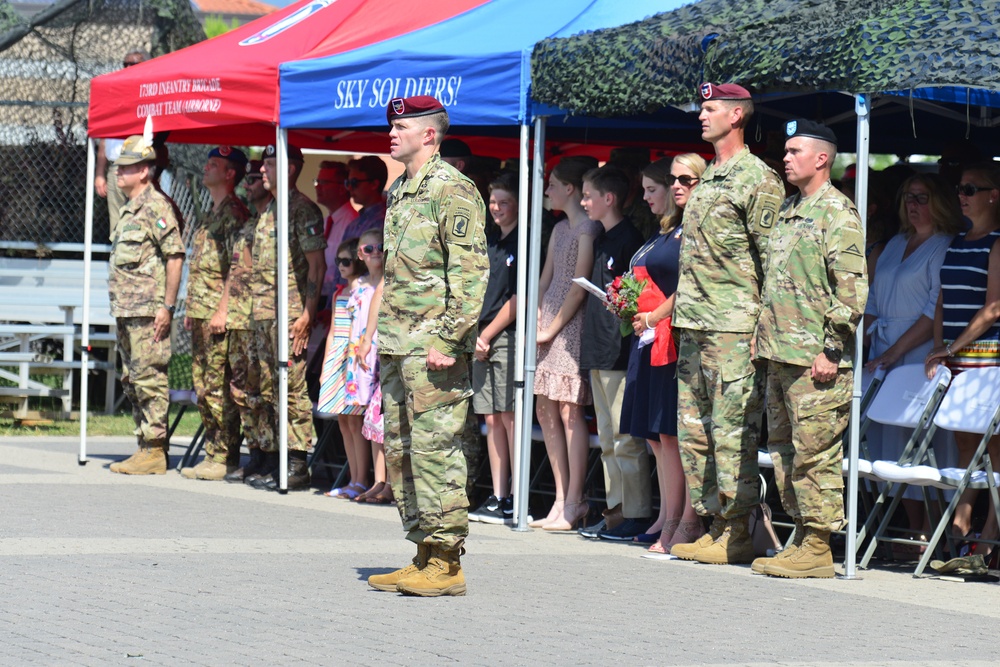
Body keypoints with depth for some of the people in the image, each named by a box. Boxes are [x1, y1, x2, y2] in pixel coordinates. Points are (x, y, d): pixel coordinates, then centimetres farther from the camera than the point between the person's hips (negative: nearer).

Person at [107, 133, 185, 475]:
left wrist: (167, 307, -19)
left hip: (148, 311, -10)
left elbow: (175, 256, -16)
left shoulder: (156, 206, -11)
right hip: (126, 311, 10)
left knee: (149, 378, -8)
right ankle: (145, 446, 17)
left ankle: (155, 450, -7)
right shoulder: (129, 208, 19)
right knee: (132, 379, 12)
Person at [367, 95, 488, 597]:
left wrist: (448, 339, -21)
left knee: (435, 449, -10)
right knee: (400, 450, 11)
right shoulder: (399, 192, 18)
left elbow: (471, 272, -16)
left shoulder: (452, 190, -10)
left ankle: (446, 562, -8)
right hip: (397, 346, 10)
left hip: (432, 346, -10)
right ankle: (424, 555, 17)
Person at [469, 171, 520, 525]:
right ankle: (498, 498, 9)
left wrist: (488, 335, -9)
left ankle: (515, 500, -9)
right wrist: (474, 335, 3)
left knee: (510, 417, -9)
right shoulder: (489, 242, 17)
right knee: (492, 418, 7)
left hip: (509, 337, -8)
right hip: (482, 340, 8)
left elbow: (518, 299, -10)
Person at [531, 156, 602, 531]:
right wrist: (536, 320, 5)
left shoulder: (588, 229, -9)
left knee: (570, 411, -10)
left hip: (572, 326, -9)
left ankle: (573, 504, -9)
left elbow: (579, 288, -13)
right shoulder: (560, 229, 18)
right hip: (548, 327, 9)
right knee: (546, 411, 6)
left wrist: (552, 329, -13)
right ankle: (562, 499, 10)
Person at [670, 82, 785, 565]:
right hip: (694, 326, 9)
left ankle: (737, 533, -5)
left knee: (733, 432, -8)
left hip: (734, 327, -9)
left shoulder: (758, 180, -7)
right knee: (694, 428, 9)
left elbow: (773, 259, -11)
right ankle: (713, 524, 14)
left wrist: (765, 324, -16)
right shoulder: (707, 181, 20)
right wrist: (682, 315, 20)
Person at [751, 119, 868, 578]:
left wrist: (830, 351, -17)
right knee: (784, 449, 11)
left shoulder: (837, 213, -9)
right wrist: (764, 335, 17)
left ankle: (818, 548, -5)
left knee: (815, 452, -8)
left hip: (814, 360, -9)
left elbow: (852, 288, -15)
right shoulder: (788, 211, 18)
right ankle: (803, 536, 17)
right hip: (779, 354, 10)